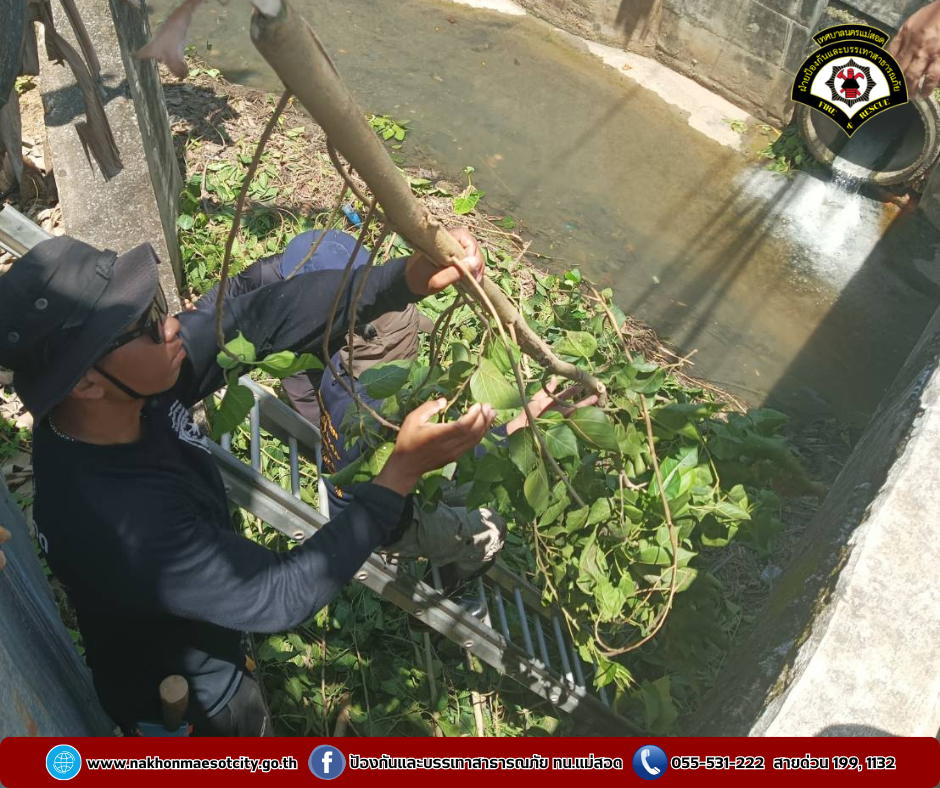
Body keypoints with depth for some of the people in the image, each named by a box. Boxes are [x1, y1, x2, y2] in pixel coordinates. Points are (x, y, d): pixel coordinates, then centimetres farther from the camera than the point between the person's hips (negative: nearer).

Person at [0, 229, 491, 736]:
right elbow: (283, 595, -34)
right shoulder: (125, 525, -44)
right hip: (186, 704, -6)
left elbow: (258, 318, -20)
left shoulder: (130, 387, -24)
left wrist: (410, 278, -30)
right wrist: (404, 470, -36)